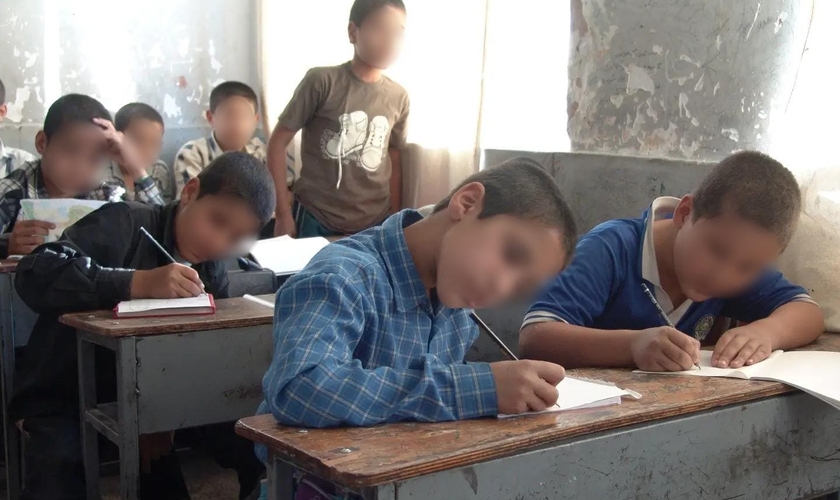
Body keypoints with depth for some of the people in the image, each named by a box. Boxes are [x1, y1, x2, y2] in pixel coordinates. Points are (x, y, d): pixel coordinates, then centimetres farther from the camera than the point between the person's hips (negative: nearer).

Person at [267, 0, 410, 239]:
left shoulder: (399, 97, 2)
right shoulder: (322, 81, -9)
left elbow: (394, 161, 11)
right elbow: (278, 142, -7)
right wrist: (283, 213, -10)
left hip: (375, 224, 3)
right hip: (315, 220, -3)